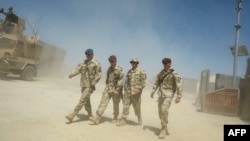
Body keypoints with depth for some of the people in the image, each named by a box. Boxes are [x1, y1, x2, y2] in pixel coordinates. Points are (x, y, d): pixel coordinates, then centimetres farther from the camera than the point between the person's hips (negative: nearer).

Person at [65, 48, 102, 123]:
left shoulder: (96, 63, -7)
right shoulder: (83, 63, 12)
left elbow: (99, 74, -10)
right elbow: (77, 69, 3)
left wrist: (94, 82, -21)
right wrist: (71, 74, -15)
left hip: (90, 85, -7)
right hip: (83, 84, 7)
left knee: (82, 100, -10)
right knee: (86, 101, 14)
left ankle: (72, 115, -10)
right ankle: (90, 115, 28)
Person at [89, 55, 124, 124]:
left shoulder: (119, 70, -11)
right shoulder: (109, 69, 9)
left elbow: (120, 81, -16)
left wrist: (117, 90, -21)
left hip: (116, 90, -5)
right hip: (108, 89, 5)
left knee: (116, 105, 10)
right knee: (103, 103, -5)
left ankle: (115, 118, 31)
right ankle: (96, 119, -9)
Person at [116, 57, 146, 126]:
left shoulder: (141, 71, -2)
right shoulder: (129, 71, 15)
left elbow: (143, 81, -7)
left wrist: (139, 89, -18)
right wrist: (125, 90, 13)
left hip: (136, 92, -4)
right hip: (128, 91, 5)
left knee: (137, 107, 5)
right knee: (125, 106, 1)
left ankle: (139, 119, 26)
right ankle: (123, 120, 6)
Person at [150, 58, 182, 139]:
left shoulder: (174, 73, -10)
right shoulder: (161, 72, 9)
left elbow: (179, 85, -15)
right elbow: (157, 83, 13)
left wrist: (179, 96, -23)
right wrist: (153, 92, 6)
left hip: (168, 94, -6)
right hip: (161, 94, 6)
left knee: (164, 110, -20)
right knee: (160, 111, 8)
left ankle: (163, 130, -6)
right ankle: (165, 129, 24)